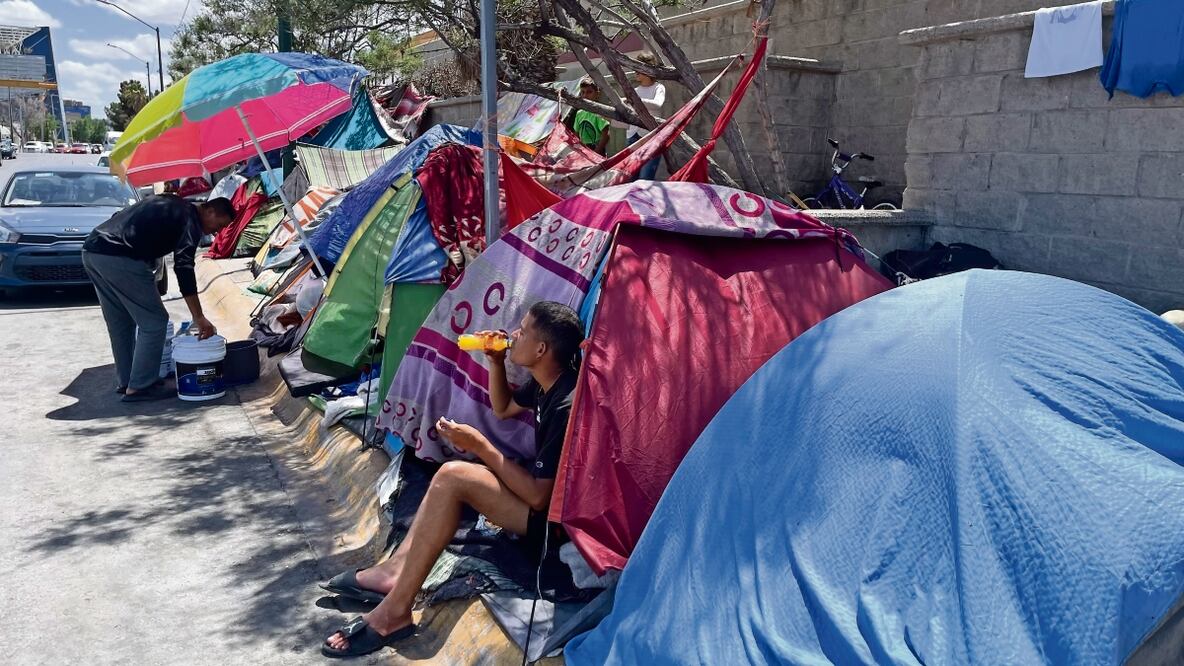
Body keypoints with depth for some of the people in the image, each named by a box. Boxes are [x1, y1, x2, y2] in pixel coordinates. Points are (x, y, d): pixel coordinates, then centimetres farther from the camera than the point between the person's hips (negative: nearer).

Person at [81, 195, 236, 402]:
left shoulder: (171, 205, 25)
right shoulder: (189, 220, -2)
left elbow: (121, 218, 29)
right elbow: (184, 269, -13)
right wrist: (199, 318, -15)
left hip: (91, 249, 10)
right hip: (119, 258, -10)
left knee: (121, 323, 19)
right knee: (154, 322, -2)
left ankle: (125, 382, 27)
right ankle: (138, 387, 1)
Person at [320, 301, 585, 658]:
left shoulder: (566, 407, -27)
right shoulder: (545, 382, 2)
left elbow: (539, 496, -25)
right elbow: (503, 409, 22)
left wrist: (480, 446, -19)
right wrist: (495, 362, 4)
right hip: (542, 490, 10)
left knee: (452, 477, -21)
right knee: (452, 477, 2)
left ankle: (394, 612, -13)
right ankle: (393, 572, 2)